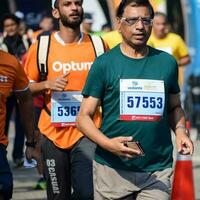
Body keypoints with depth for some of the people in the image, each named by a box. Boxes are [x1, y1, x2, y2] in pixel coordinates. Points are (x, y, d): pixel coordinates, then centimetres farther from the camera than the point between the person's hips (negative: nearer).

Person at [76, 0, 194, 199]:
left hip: (157, 171, 2)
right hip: (112, 169, -2)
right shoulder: (104, 64, -1)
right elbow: (83, 117, -2)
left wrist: (180, 131, -1)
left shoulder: (167, 62, 8)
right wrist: (107, 143, -19)